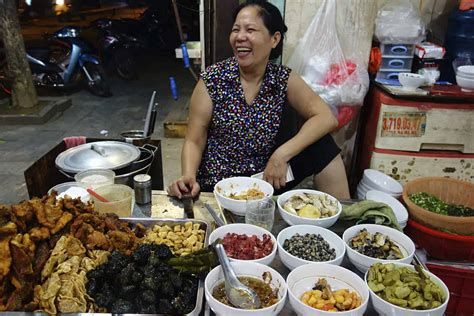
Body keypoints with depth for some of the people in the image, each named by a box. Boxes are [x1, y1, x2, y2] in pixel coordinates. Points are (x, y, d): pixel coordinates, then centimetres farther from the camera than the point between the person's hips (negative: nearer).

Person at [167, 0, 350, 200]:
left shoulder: (284, 80, -4)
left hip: (267, 178, 2)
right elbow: (194, 141, -7)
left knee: (321, 145, -14)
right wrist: (188, 177, -27)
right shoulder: (212, 80, -9)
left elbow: (326, 118, -13)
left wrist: (281, 155, -24)